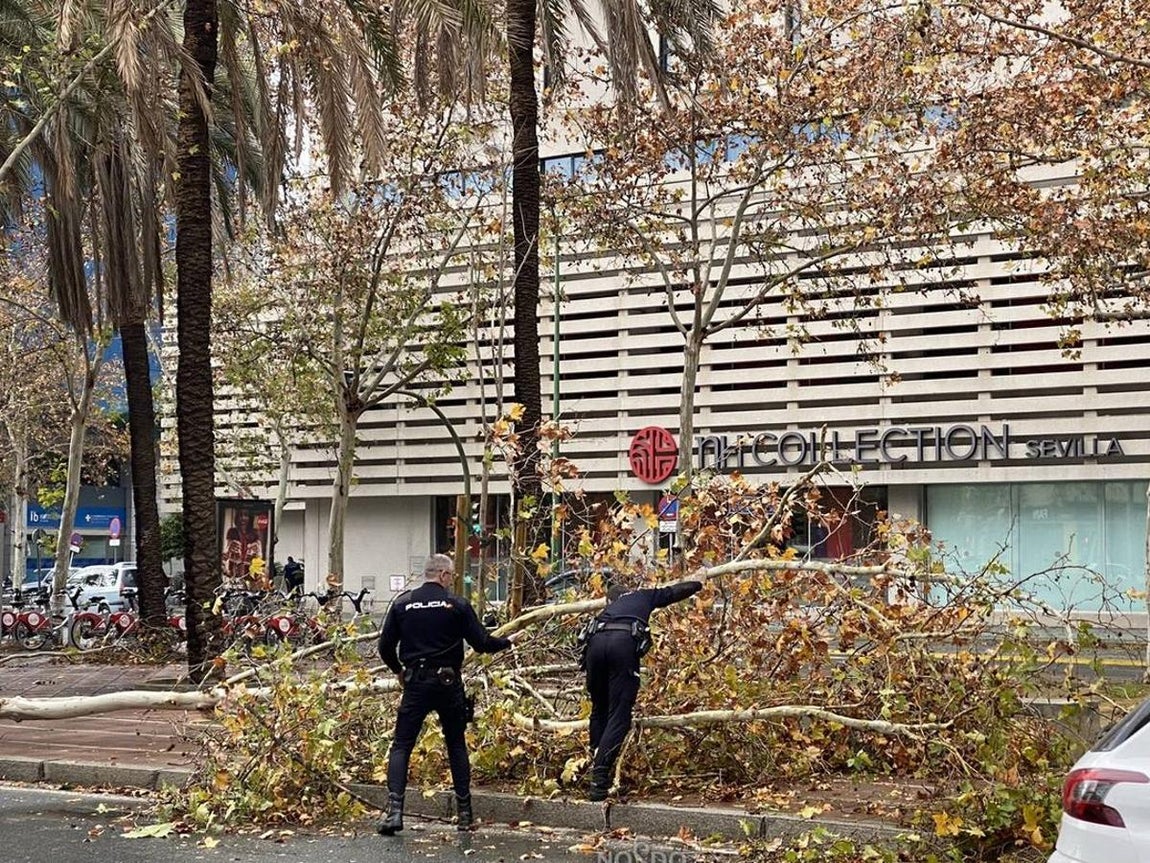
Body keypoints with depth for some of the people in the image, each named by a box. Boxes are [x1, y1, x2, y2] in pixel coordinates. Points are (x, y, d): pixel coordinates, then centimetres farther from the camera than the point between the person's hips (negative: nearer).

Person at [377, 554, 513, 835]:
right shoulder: (457, 604, -4)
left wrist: (398, 670, 24)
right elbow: (481, 643, -3)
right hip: (449, 683, 0)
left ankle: (394, 810, -13)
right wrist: (508, 642, 17)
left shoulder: (402, 603, 2)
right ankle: (464, 814, 16)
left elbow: (385, 647, 5)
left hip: (415, 684, 0)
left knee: (401, 746, 3)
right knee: (456, 746, 14)